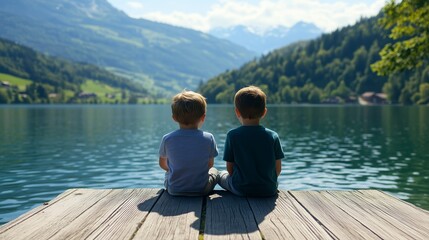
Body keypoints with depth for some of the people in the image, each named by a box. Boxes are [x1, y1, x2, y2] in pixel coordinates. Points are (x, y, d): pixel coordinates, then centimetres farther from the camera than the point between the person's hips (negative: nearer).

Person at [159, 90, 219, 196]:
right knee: (213, 171, 31)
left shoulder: (167, 139, -11)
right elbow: (210, 164, 1)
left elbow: (162, 164, 5)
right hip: (202, 190, -1)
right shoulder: (208, 138, -13)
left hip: (174, 190, 1)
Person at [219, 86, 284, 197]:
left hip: (241, 190, -3)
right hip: (269, 190, 3)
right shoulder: (272, 136, -5)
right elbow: (278, 169, -1)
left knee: (222, 175, 25)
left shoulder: (232, 135, -10)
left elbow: (230, 168, -5)